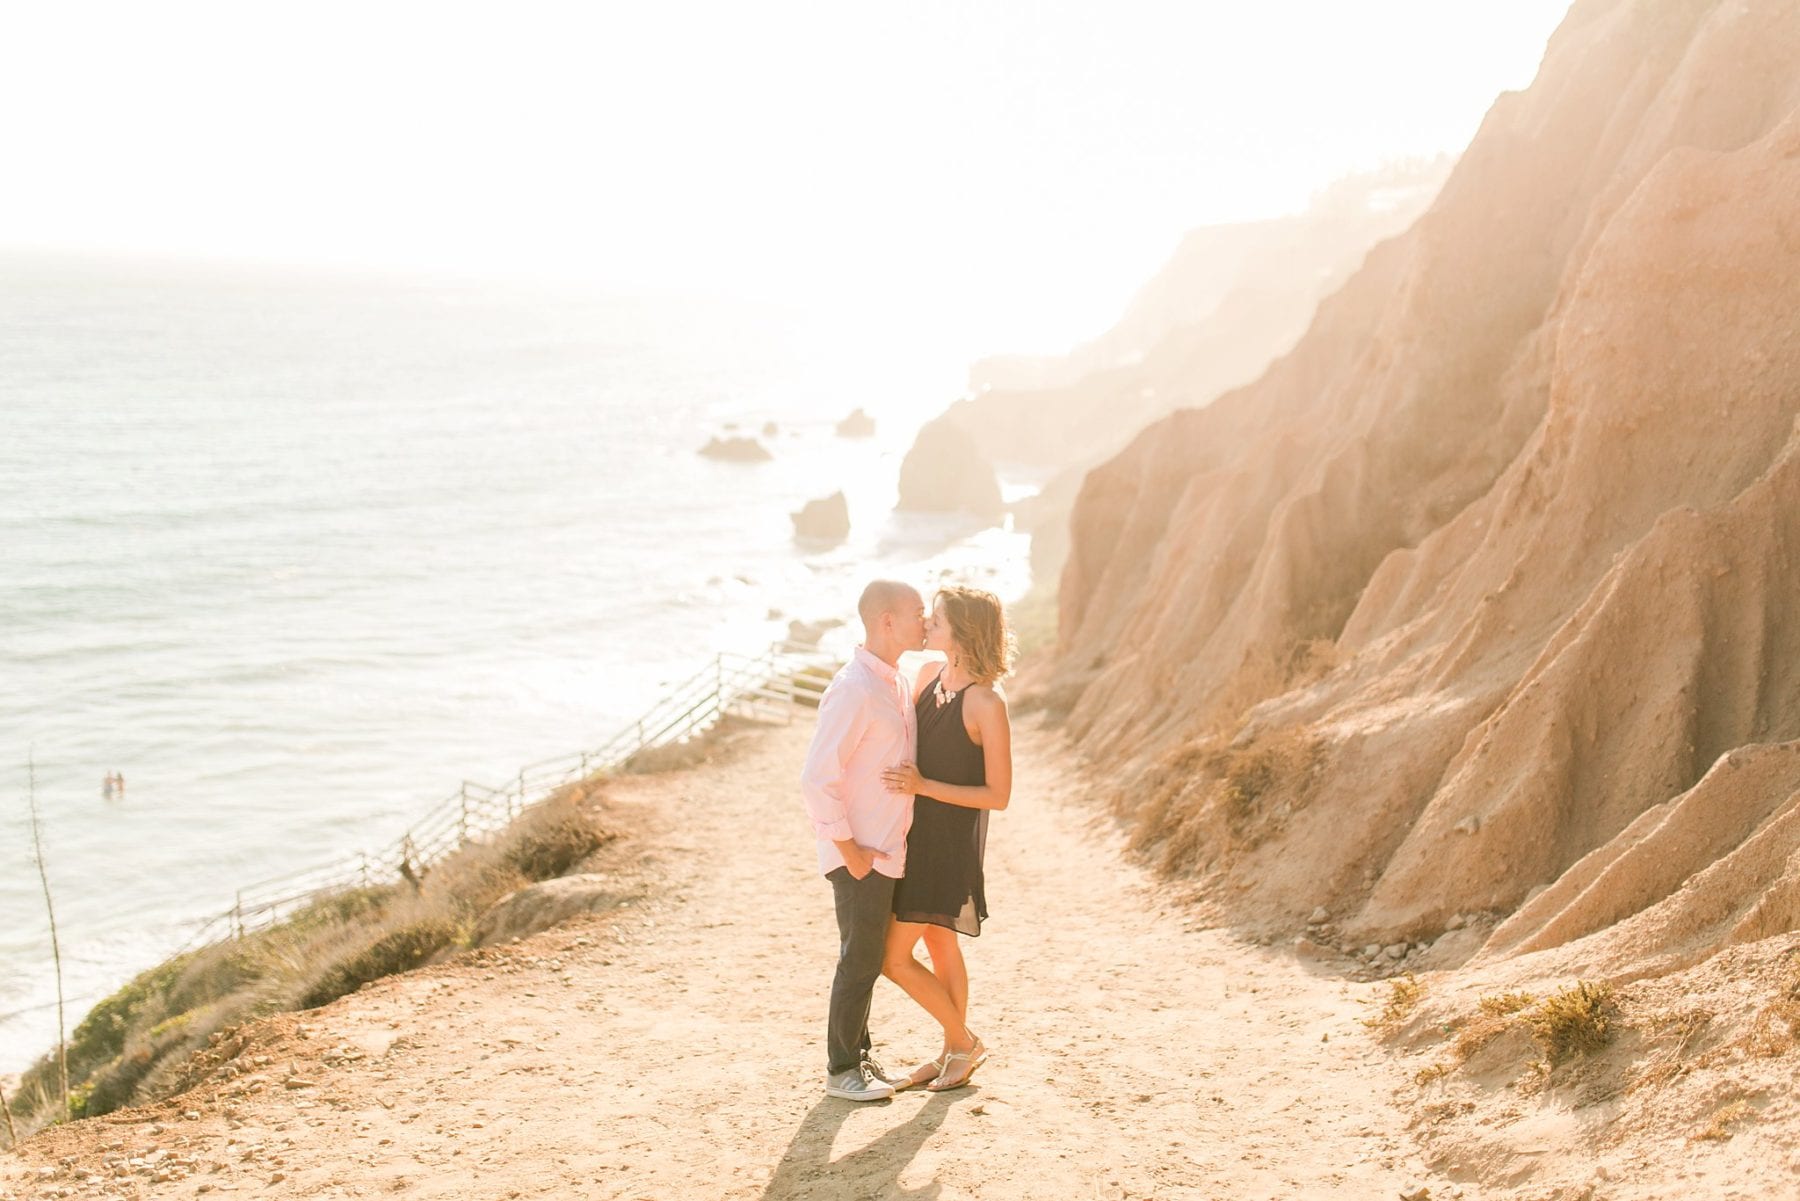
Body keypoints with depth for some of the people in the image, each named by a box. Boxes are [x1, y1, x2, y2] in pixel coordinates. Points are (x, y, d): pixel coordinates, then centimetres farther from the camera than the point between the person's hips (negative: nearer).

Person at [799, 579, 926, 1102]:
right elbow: (817, 778, -22)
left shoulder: (896, 684, 9)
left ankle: (860, 1054, 30)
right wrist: (849, 850, -18)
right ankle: (841, 1071, 14)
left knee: (870, 958, 17)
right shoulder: (854, 690, -21)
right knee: (860, 961, 1)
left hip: (886, 851, 8)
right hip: (860, 853, -8)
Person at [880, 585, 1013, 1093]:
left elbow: (998, 795, -18)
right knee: (939, 947, 18)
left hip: (949, 842, -8)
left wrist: (924, 786, -23)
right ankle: (953, 1053, 32)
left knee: (893, 958, -4)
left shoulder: (988, 704, -21)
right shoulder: (928, 676, 2)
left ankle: (963, 1042, 15)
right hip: (915, 835, 8)